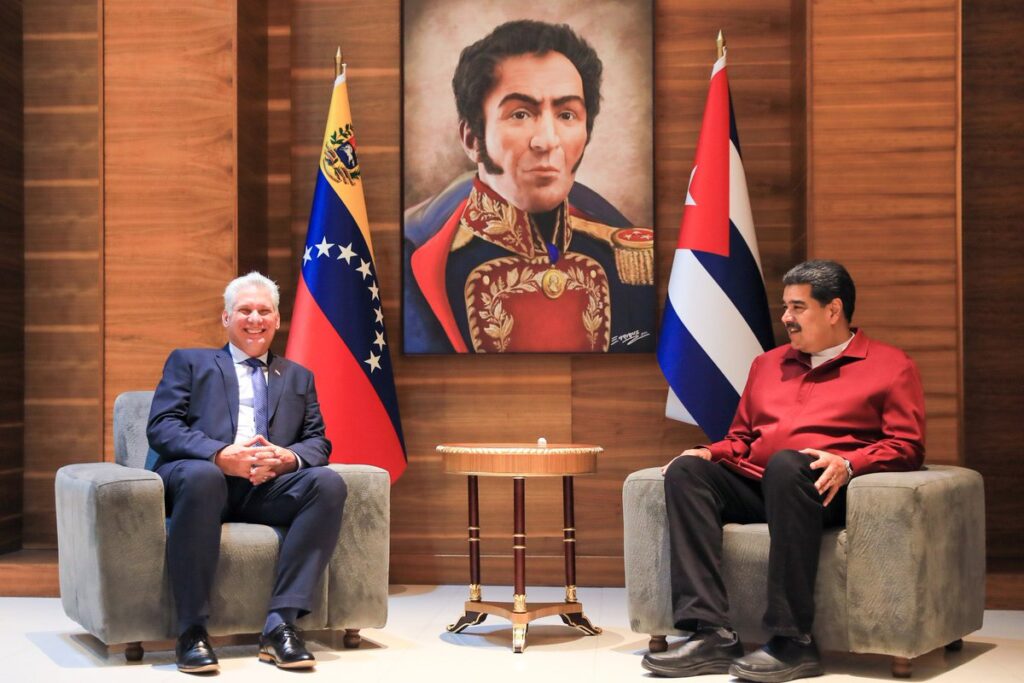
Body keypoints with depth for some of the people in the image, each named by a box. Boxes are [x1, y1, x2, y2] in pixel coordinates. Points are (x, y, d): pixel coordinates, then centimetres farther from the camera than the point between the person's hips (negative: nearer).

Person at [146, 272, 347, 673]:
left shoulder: (298, 377, 28)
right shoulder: (188, 362, 19)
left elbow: (318, 442, 15)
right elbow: (161, 428, 4)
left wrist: (290, 457, -11)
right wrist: (220, 455, -16)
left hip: (268, 487, 3)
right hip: (201, 474, -3)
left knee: (328, 483, -27)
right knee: (202, 475, -39)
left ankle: (280, 623, -30)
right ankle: (192, 630, -32)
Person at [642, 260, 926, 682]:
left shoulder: (890, 365, 12)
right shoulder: (768, 364, 28)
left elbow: (906, 446, 2)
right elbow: (741, 437, 30)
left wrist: (848, 464, -17)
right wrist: (710, 453, 7)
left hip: (822, 489, -6)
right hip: (753, 485, 6)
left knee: (785, 463, -39)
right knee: (686, 470, -23)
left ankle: (793, 643, -38)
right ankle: (711, 634, -34)